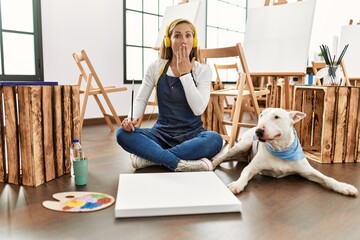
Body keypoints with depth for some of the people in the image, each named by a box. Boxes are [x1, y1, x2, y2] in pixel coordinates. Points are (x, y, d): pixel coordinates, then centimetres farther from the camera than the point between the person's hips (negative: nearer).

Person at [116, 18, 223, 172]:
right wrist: (132, 117, -17)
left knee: (214, 139, -34)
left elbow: (199, 109, -14)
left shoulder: (203, 70, -2)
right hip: (162, 133, 1)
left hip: (192, 134, -1)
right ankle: (181, 164, -31)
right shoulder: (156, 67, 1)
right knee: (123, 134, -24)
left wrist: (185, 73, -14)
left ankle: (149, 156, -24)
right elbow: (140, 99, 4)